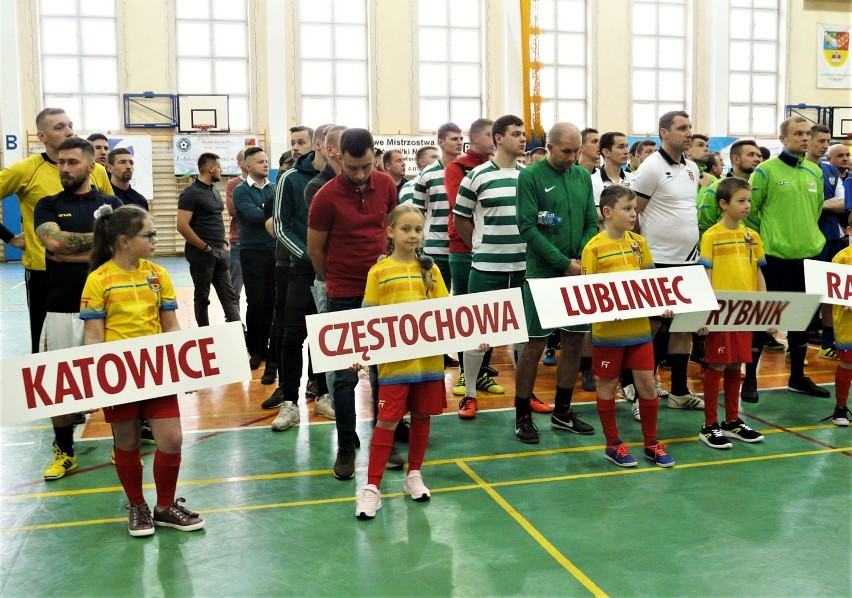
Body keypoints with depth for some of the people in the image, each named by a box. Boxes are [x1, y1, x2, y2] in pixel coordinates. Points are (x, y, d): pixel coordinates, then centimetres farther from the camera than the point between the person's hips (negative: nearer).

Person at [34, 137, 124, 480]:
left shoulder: (111, 204, 6)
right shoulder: (48, 205, 8)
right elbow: (54, 241, -12)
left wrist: (67, 250, -10)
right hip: (62, 309, 1)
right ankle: (64, 452, 22)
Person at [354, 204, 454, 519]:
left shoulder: (430, 269, 7)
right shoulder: (379, 272, -1)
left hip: (429, 356, 3)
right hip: (394, 359, -3)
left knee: (421, 416, 12)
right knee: (388, 420, -4)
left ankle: (414, 475, 29)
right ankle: (372, 487, 4)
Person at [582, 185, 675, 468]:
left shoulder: (639, 242, 5)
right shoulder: (594, 247, -9)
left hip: (639, 326, 4)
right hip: (608, 330, -4)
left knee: (647, 382, 7)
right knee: (608, 385, 8)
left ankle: (651, 443, 22)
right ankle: (613, 445, 22)